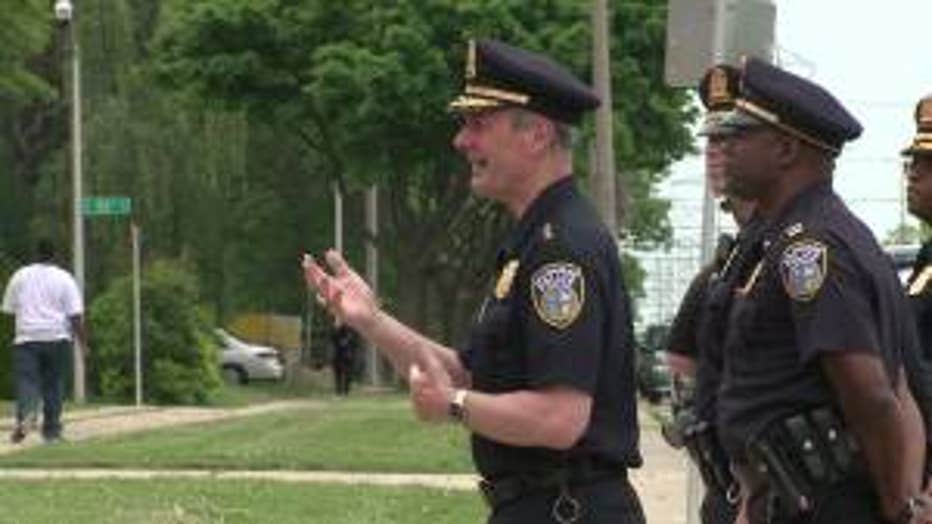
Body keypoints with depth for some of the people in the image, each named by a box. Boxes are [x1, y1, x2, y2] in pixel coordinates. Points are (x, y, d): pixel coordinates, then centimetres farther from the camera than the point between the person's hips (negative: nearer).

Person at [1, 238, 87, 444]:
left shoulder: (20, 276, 7)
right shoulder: (64, 278, 1)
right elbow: (75, 315, -5)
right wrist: (82, 341, 1)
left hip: (26, 337, 0)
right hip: (57, 337, 0)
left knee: (27, 381, -5)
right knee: (53, 384, 9)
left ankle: (24, 415, -31)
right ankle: (51, 429, 11)